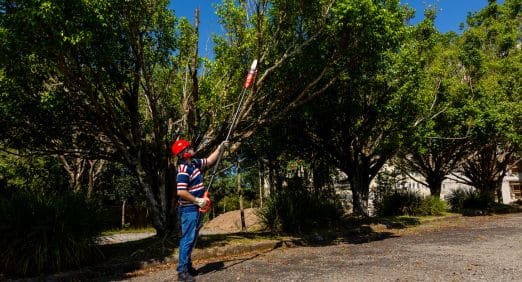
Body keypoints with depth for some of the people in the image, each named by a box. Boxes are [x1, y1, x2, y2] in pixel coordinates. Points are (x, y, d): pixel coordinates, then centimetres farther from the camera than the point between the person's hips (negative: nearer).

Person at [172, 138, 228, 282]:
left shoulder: (194, 163, 8)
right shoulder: (183, 169, -20)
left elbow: (210, 160, 23)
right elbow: (181, 192, -26)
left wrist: (220, 147, 17)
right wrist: (198, 201, -19)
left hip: (195, 208, 10)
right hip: (189, 209, -10)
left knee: (192, 239, 17)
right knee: (187, 239, -7)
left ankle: (187, 266, 27)